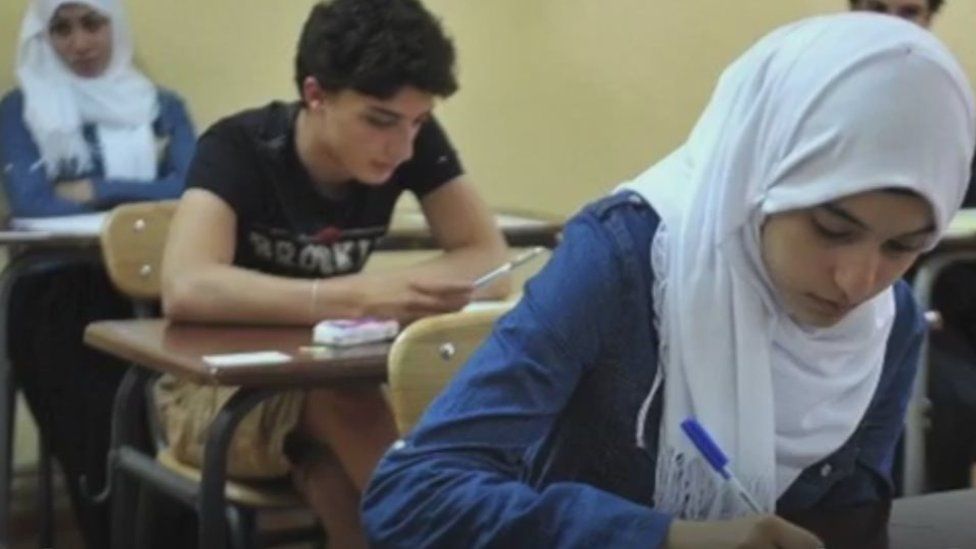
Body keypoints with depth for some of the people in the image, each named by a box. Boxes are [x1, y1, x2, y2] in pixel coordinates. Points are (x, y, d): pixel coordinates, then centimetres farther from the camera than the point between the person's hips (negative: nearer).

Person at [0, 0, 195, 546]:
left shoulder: (162, 105, 20)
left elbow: (191, 188, 2)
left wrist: (96, 190, -1)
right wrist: (136, 197, -5)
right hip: (56, 292, -1)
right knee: (97, 438, -25)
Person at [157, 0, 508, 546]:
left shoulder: (416, 142, -10)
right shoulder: (240, 149, -22)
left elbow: (490, 262, -15)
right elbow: (186, 288, -37)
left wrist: (384, 296, -32)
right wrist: (353, 299, -44)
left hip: (335, 376, 3)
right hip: (218, 386, -3)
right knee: (342, 405, -34)